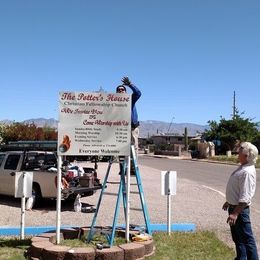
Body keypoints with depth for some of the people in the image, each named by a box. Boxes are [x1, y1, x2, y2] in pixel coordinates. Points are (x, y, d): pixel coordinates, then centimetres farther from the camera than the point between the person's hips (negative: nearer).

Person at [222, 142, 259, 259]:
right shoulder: (242, 168, 7)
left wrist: (235, 213, -29)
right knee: (237, 237, 22)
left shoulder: (247, 172, -25)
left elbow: (245, 198, -28)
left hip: (240, 209, -10)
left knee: (246, 238, 1)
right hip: (234, 206, 10)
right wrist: (229, 202, 26)